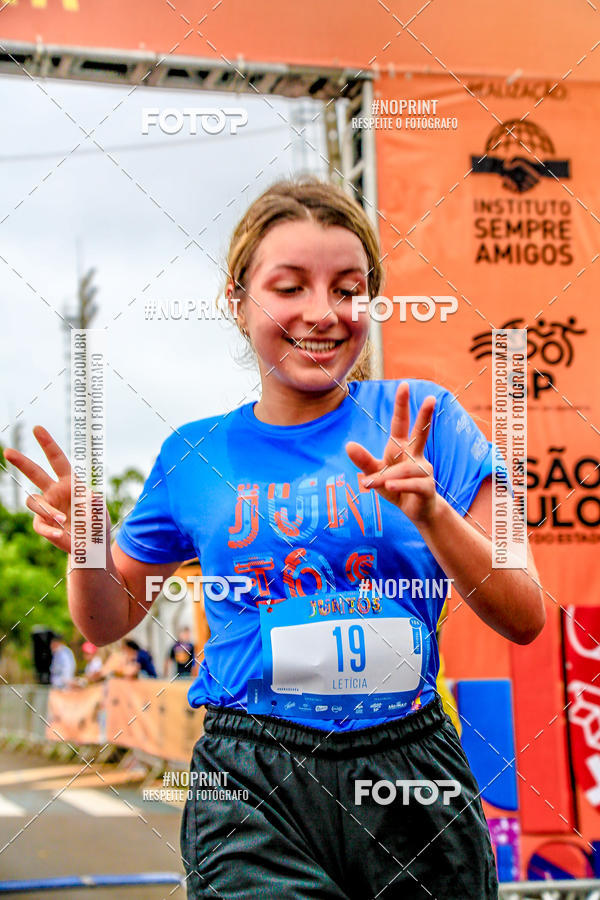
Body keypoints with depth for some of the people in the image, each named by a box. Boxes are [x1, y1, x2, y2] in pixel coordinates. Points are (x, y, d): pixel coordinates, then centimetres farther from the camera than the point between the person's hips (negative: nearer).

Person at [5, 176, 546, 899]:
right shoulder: (196, 454, 5)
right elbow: (109, 622, 17)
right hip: (252, 792, 0)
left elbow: (525, 620, -2)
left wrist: (433, 515, -17)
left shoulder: (421, 420, 1)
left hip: (413, 780, 1)